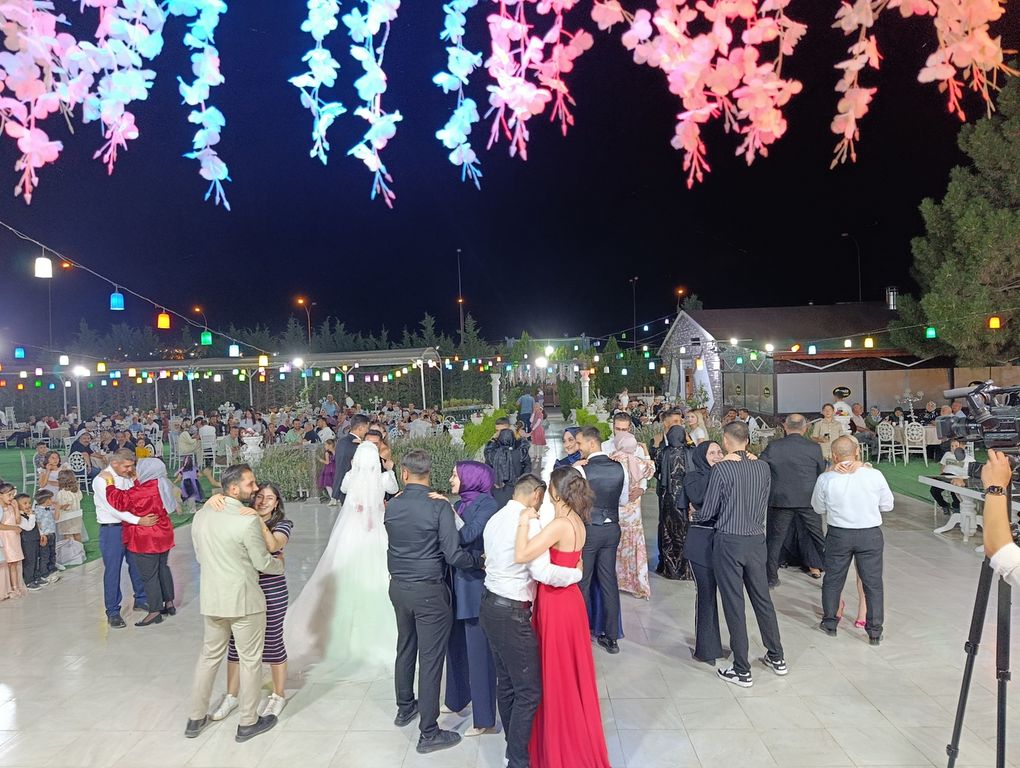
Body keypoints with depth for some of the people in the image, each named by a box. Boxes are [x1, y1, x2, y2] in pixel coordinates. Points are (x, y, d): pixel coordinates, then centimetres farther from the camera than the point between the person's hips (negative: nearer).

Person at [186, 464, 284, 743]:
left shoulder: (201, 515, -1)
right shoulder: (248, 521, -23)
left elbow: (200, 555, 11)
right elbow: (262, 563, -14)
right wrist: (280, 564, 7)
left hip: (211, 598, 7)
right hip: (244, 600, -7)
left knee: (210, 655, 22)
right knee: (250, 660, 9)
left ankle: (196, 718, 32)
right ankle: (248, 723, 21)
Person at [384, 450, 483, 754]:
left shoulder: (392, 506, -2)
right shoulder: (439, 506, -18)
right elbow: (453, 555, -21)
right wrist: (480, 558, -5)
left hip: (398, 586, 6)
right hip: (429, 591, -6)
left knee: (405, 648, 24)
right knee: (431, 658, 3)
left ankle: (405, 708, 42)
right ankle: (428, 733, 11)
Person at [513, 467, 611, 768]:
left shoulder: (559, 525, -24)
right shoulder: (577, 521, 4)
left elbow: (521, 556, -31)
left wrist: (524, 521, -20)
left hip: (556, 603, -9)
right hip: (567, 599, 9)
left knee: (559, 678, 7)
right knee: (570, 675, 22)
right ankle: (577, 744, 38)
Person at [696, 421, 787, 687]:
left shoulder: (722, 469, -14)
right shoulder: (763, 467, 1)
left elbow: (708, 512, -8)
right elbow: (763, 503, 11)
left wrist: (694, 515, 12)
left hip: (729, 541, -5)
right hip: (757, 538, 5)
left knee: (734, 605, 3)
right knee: (762, 599, 18)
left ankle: (742, 671, 11)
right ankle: (776, 657, 31)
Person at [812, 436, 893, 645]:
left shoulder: (826, 479, -11)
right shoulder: (875, 475, -11)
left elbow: (819, 508, 3)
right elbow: (887, 505, 1)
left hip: (838, 534, 0)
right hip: (870, 534, 0)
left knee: (833, 579, 17)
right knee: (873, 582, 12)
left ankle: (830, 622, 30)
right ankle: (875, 631, 18)